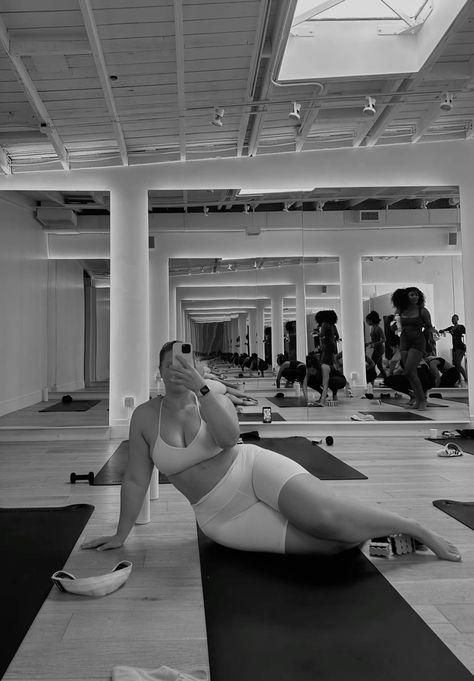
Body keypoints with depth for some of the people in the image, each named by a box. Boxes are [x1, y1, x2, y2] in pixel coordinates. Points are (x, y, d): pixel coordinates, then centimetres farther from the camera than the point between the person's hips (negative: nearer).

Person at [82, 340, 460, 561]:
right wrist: (121, 535, 5)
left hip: (254, 470, 0)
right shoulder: (146, 417, -2)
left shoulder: (214, 399, -2)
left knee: (325, 515, -27)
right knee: (330, 542, -18)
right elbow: (136, 480, 3)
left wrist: (201, 388, -32)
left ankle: (418, 530, -4)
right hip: (221, 517, 1)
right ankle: (370, 532, 12)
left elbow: (229, 437, -24)